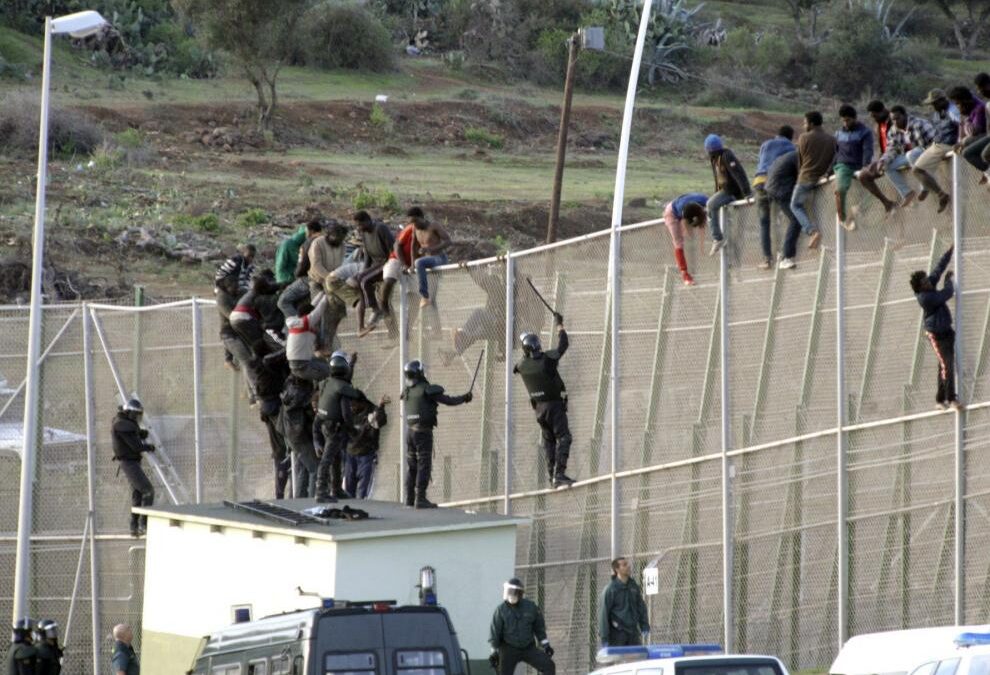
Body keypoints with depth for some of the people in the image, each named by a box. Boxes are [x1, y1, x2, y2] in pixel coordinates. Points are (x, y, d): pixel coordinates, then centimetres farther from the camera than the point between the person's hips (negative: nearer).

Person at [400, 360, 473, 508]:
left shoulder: (407, 391, 8)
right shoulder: (427, 390, -11)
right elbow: (448, 401, -8)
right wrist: (464, 398, 8)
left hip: (410, 430, 7)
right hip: (423, 431, -7)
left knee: (411, 466, 11)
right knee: (424, 465, -6)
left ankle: (409, 499, 13)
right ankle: (420, 499, -12)